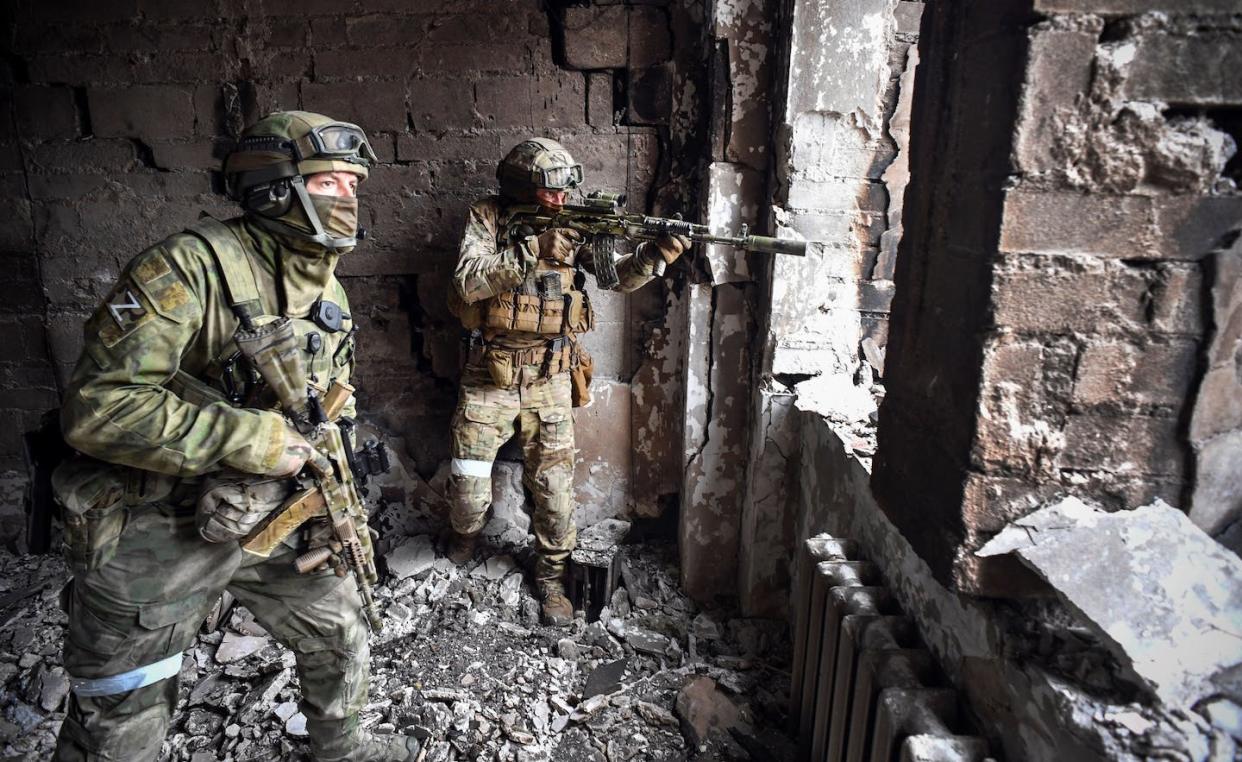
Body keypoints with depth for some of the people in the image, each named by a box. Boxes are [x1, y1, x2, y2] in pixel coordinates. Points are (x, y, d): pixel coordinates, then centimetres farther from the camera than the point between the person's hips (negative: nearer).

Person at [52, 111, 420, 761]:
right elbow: (97, 408, -27)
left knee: (340, 639, 19)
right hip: (153, 539, -6)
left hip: (267, 526, 7)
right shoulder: (191, 267, -23)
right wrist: (254, 441, -28)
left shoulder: (330, 294, 3)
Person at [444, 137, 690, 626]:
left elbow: (619, 275, -5)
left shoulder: (575, 225, 1)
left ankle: (551, 575, 25)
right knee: (468, 482, 3)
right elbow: (470, 282, -19)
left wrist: (653, 255, -25)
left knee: (554, 485, 5)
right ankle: (465, 533, 37)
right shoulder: (486, 218, -5)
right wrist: (534, 252, -29)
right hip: (490, 378, -1)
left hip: (551, 381, 2)